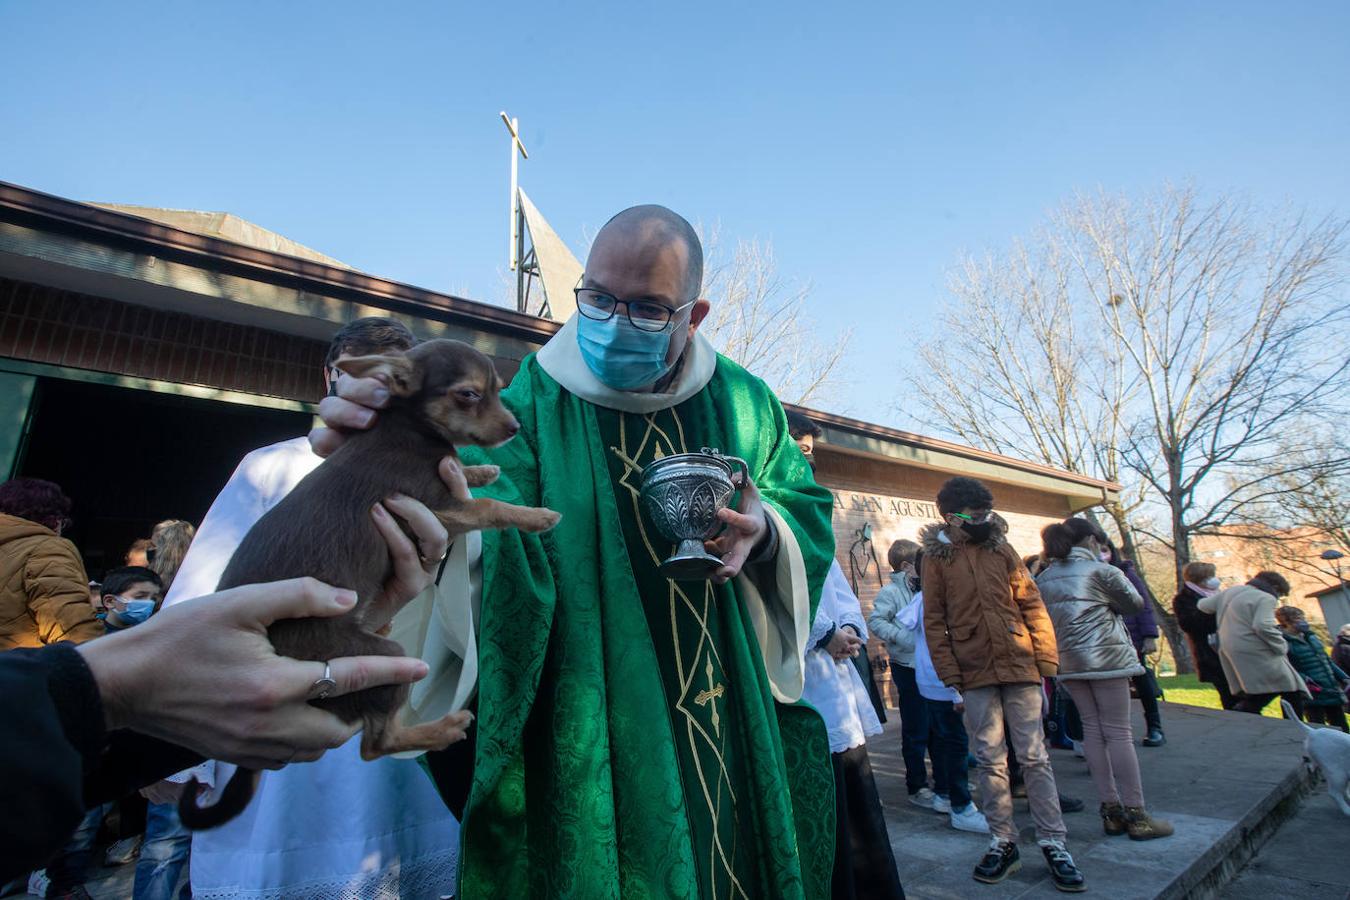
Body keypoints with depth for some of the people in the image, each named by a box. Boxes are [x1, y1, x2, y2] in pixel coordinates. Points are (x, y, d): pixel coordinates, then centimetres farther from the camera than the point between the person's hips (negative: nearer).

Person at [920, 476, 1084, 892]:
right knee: (991, 761, 8)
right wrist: (949, 671, -6)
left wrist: (1046, 656, -2)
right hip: (976, 673, -1)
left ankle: (1053, 843, 17)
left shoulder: (1000, 546, 5)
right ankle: (1004, 842, 21)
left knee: (1034, 757, 7)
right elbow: (934, 620, -1)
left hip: (1020, 665, 1)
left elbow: (1031, 602, 5)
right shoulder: (936, 556, -1)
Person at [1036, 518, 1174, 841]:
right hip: (1105, 657, -5)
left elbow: (1044, 619, 10)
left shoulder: (1043, 578, 10)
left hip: (1067, 662, 5)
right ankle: (1136, 815, 6)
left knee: (1093, 730, 10)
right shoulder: (1101, 571, -5)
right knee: (1118, 732, 0)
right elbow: (1135, 603, 4)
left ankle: (1111, 810, 15)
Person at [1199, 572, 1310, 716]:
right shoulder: (1266, 598, -7)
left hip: (1230, 655, 8)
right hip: (1256, 654, -8)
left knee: (1253, 700, 11)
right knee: (1292, 692, 3)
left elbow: (1203, 605, 21)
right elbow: (1263, 626, -22)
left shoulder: (1231, 591, 16)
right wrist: (1282, 647, -8)